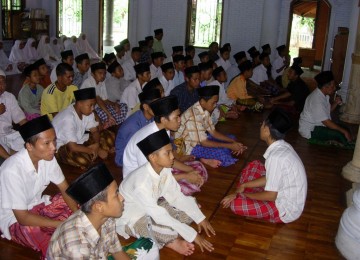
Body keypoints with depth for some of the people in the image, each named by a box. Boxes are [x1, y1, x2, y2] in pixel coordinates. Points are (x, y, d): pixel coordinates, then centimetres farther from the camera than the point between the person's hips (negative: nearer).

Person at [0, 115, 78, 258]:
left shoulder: (47, 156, -14)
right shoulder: (12, 170, -33)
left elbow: (65, 188, -2)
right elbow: (23, 218, -30)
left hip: (38, 205, 7)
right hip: (15, 219, -7)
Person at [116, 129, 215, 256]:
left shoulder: (164, 169, -15)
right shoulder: (142, 182, -37)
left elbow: (177, 196, -4)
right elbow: (160, 216, -34)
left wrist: (200, 218, -8)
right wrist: (193, 235, -30)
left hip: (152, 208, 8)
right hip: (131, 218, -7)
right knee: (169, 232, -34)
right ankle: (170, 241, -3)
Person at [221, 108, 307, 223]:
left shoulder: (276, 156, -30)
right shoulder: (283, 147, -2)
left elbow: (270, 196, -24)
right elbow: (269, 178, 9)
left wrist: (244, 194, -9)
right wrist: (244, 185, 7)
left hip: (285, 210, -9)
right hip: (285, 195, 9)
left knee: (236, 204, -21)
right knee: (254, 166, 13)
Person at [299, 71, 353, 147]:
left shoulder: (324, 95, 2)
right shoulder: (317, 100, -27)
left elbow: (328, 110, 15)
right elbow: (327, 122, -27)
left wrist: (336, 103, -5)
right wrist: (345, 132, -22)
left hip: (317, 125, 10)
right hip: (310, 131, -10)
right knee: (340, 134, -21)